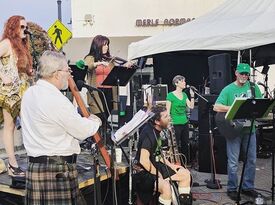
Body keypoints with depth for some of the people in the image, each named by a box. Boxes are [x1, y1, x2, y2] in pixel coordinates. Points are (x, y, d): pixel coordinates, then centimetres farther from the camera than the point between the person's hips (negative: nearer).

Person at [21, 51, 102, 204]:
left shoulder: (29, 93, 8)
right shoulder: (56, 100, -20)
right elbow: (82, 131, -13)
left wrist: (85, 120, 14)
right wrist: (95, 121, 8)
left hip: (35, 167, 9)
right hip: (57, 170, -9)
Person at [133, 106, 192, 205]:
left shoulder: (157, 131, 5)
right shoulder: (149, 134, -24)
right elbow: (143, 160, -30)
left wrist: (170, 165, 8)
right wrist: (159, 176, -20)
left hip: (155, 165, 10)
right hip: (143, 171, -10)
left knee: (185, 174, 8)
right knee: (166, 186, -35)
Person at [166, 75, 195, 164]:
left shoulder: (184, 94, 12)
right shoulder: (170, 95, -8)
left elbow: (191, 106, 7)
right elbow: (167, 111, -10)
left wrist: (192, 96, -3)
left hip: (185, 123, 6)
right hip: (175, 124, -6)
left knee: (185, 145, 11)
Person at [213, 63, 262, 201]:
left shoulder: (253, 87, 8)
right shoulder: (228, 89, -4)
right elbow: (216, 107, -12)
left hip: (249, 128, 4)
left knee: (252, 160, 11)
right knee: (233, 162, 1)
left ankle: (248, 187, 26)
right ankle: (232, 189, 15)